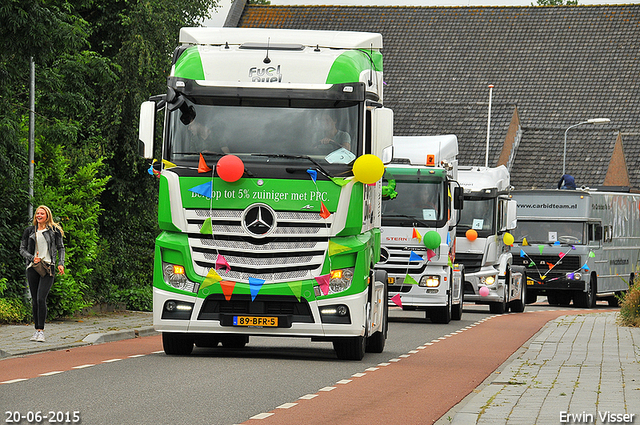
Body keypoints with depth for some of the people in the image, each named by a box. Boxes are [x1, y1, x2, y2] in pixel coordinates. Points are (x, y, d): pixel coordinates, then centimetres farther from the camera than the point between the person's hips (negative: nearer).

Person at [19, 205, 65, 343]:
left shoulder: (54, 230, 6)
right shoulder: (29, 231, 11)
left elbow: (61, 248, 12)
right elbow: (22, 249, 11)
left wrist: (61, 263, -2)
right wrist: (32, 258, -7)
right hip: (32, 268, 3)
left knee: (41, 298, -16)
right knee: (34, 300, 4)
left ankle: (41, 330, -14)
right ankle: (37, 330, 12)